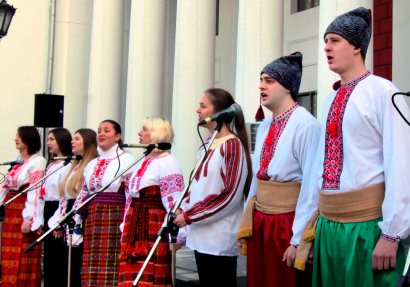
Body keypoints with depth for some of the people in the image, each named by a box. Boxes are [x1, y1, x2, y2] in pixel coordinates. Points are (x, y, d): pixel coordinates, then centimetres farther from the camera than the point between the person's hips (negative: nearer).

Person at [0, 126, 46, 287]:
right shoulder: (17, 161, 16)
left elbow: (35, 192, -16)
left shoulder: (37, 162, -9)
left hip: (24, 214, -8)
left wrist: (29, 219, -20)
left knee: (23, 260, -4)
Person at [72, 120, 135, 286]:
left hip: (115, 221, -6)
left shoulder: (126, 161, -2)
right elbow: (82, 196, 16)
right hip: (92, 221, 6)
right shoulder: (92, 164, 19)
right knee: (90, 272, 5)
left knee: (112, 270, -8)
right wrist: (75, 227, 9)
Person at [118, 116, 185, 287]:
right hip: (136, 227, 9)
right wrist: (126, 227, 20)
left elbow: (174, 202, -16)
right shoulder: (144, 162, 19)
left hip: (155, 228, -8)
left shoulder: (167, 162, -9)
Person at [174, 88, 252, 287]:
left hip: (220, 240, -8)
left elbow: (230, 195, -16)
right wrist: (182, 210, 3)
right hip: (201, 237, 8)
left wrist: (189, 216, -13)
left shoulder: (233, 145, -10)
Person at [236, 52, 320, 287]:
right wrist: (247, 222, 14)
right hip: (259, 222, 7)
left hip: (287, 223, -7)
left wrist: (297, 239, -17)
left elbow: (310, 185, -17)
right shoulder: (265, 126, 11)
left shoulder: (305, 124, -14)